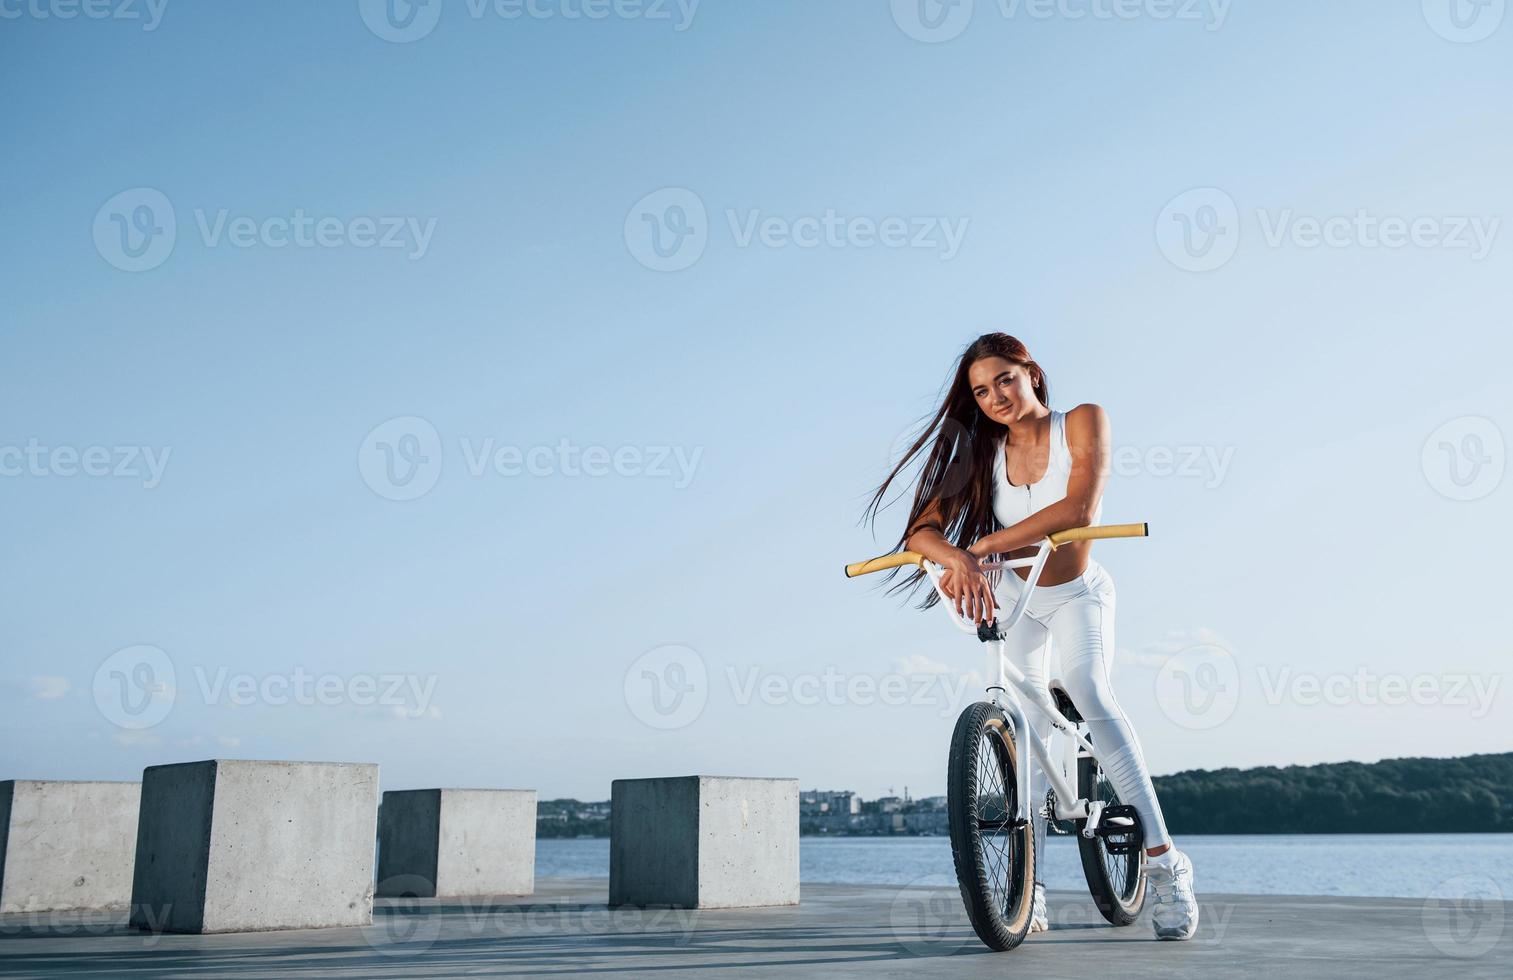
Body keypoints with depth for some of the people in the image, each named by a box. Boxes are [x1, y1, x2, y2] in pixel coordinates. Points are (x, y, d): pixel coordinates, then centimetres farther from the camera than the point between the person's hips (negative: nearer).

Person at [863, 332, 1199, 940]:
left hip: (1077, 595, -3)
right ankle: (1028, 892, 2)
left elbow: (1078, 509, -35)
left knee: (1088, 692, -28)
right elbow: (922, 530, -21)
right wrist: (961, 560, -44)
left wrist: (980, 547, -39)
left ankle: (1164, 866, -25)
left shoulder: (1082, 422, -19)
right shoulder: (982, 453, -11)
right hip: (1014, 598, 3)